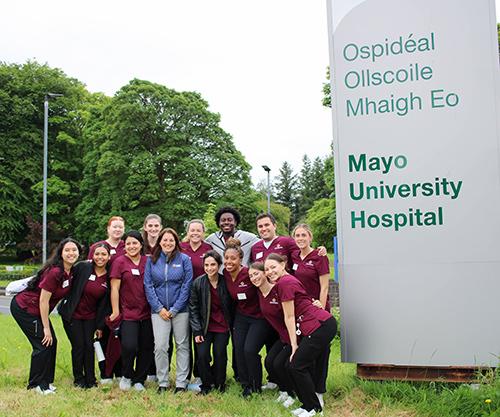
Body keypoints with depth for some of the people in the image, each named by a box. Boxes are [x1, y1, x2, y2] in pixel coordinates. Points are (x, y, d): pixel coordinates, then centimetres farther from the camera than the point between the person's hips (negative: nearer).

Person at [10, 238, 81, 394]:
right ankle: (36, 384, 10)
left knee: (52, 342, 8)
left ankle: (46, 381, 22)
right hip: (24, 309, -8)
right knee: (43, 344, -6)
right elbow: (43, 301, -24)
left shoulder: (71, 272, -2)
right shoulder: (54, 272, -28)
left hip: (37, 311, 8)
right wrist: (46, 328, -17)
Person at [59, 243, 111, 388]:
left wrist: (100, 326, 3)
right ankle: (78, 379, 17)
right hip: (72, 314, -2)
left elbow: (105, 304, 0)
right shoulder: (82, 267, -14)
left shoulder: (109, 278, -4)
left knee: (89, 346, 0)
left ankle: (90, 379, 16)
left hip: (90, 317, 2)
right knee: (78, 346, -2)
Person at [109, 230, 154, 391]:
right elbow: (114, 288, -4)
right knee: (129, 347, -15)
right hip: (128, 313, -4)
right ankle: (127, 376, 13)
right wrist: (115, 311, -7)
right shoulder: (120, 262, -3)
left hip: (147, 313, 4)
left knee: (146, 348, 7)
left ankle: (139, 379, 25)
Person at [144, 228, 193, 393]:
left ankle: (181, 383, 13)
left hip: (180, 309, -1)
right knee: (160, 346, -4)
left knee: (182, 346, 4)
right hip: (159, 310, 1)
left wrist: (175, 309, -9)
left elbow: (187, 285, -4)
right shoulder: (152, 260, 5)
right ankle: (162, 383, 9)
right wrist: (159, 308, -8)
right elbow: (148, 285, 1)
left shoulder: (184, 259, 0)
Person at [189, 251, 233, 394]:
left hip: (222, 326, 0)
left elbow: (231, 306, 5)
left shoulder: (225, 282, -7)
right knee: (202, 355, -9)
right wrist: (197, 331, -7)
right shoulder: (198, 283, -9)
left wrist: (232, 325, 4)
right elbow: (193, 307, -4)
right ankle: (206, 385, 14)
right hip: (204, 326, 0)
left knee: (220, 355, -3)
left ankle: (219, 384, 22)